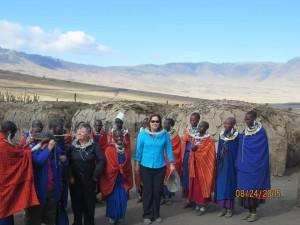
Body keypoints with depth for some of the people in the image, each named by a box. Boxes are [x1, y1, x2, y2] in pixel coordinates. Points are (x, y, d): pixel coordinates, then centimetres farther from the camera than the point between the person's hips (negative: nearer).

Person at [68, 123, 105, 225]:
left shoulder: (93, 145, -4)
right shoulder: (73, 145, -1)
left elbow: (102, 160, -6)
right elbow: (68, 162, -4)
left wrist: (96, 174, -9)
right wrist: (70, 176, -10)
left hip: (89, 179, -1)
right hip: (75, 179, 1)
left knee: (89, 203, 6)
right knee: (76, 202, 8)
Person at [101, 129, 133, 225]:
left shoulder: (127, 149, 5)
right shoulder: (109, 150, -10)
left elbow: (128, 166, 11)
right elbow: (107, 167, -9)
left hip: (123, 180, 4)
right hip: (112, 179, -4)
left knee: (122, 200, 5)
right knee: (113, 199, 1)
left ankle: (118, 217, 24)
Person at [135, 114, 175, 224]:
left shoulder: (165, 134, -3)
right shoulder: (143, 134, -5)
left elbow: (168, 149, 2)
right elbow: (139, 149, -1)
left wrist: (171, 164, 3)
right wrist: (137, 164, -1)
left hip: (160, 167, 1)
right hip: (146, 167, -1)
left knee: (157, 191, 8)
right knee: (147, 191, 5)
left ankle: (156, 214, 24)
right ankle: (147, 215, 18)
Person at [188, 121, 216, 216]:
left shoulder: (209, 140, -8)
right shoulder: (195, 138, 13)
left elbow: (206, 153, -15)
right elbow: (192, 152, 12)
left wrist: (196, 149, -11)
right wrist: (193, 149, -9)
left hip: (203, 166, -6)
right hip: (195, 165, 7)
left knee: (202, 186, -3)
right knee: (195, 186, 8)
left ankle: (203, 207, 5)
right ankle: (197, 206, 16)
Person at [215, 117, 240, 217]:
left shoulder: (237, 136, -8)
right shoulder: (221, 135, 7)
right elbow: (219, 150, 11)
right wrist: (218, 163, 8)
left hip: (231, 163, -5)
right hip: (221, 163, 5)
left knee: (229, 183, 1)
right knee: (221, 184, 5)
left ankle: (230, 208, 11)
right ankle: (224, 207, 15)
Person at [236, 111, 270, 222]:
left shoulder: (261, 132, -10)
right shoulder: (245, 131, 10)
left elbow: (262, 151, -11)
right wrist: (239, 164, 9)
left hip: (254, 166, -6)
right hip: (244, 166, 6)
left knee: (252, 189, -2)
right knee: (245, 188, 7)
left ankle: (254, 213, 10)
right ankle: (250, 211, 18)